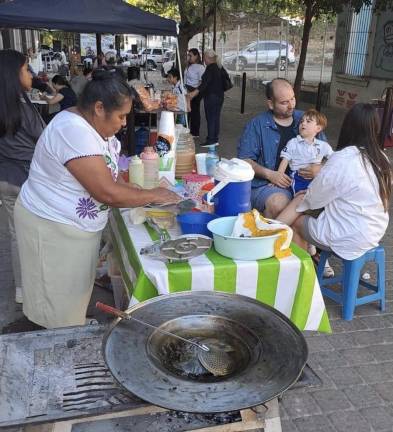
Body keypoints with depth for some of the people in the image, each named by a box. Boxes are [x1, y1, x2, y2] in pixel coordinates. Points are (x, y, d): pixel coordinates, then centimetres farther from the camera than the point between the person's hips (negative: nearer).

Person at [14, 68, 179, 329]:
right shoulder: (74, 131, -27)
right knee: (60, 311, 6)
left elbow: (110, 177, 10)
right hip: (52, 229, -9)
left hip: (78, 226, 9)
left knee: (76, 299, 22)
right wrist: (153, 196, -16)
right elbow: (108, 193, -29)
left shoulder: (95, 126, 3)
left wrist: (142, 194, -5)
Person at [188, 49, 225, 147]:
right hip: (219, 96, 10)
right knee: (216, 117, 12)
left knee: (211, 118, -5)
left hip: (211, 97, -10)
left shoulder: (210, 68, -15)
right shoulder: (218, 67, 14)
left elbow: (205, 83, -25)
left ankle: (211, 140, -2)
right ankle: (215, 139, 19)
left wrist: (194, 92, -32)